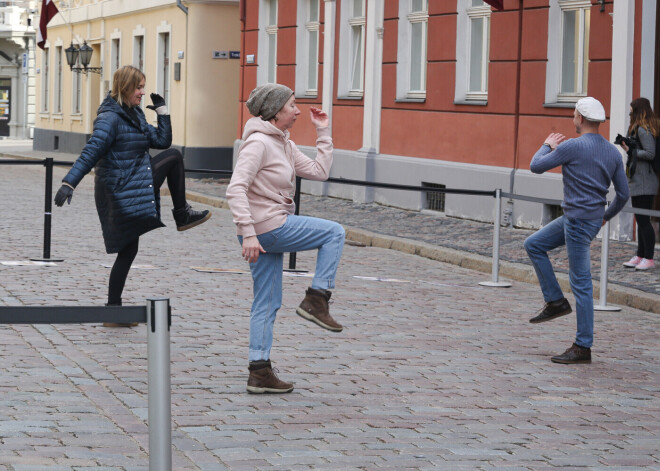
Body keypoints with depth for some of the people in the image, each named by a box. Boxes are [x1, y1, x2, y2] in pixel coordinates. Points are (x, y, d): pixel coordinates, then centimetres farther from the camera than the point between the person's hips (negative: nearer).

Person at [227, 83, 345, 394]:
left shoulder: (284, 144, 15)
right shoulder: (258, 143, -15)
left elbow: (319, 171, 15)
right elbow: (236, 189, -23)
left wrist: (322, 132, 13)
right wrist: (248, 233, -29)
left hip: (270, 231, 9)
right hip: (267, 227, -9)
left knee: (267, 304, 9)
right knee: (334, 232, 2)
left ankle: (259, 372, 11)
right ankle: (316, 300, 2)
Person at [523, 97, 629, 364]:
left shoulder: (572, 147, -15)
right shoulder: (613, 152, 6)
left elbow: (536, 167, -6)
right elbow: (623, 194, 10)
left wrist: (547, 146, 13)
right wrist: (606, 216, 26)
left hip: (579, 222, -8)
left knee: (581, 283, -5)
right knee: (533, 245, 18)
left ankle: (583, 347, -1)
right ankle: (555, 301, 17)